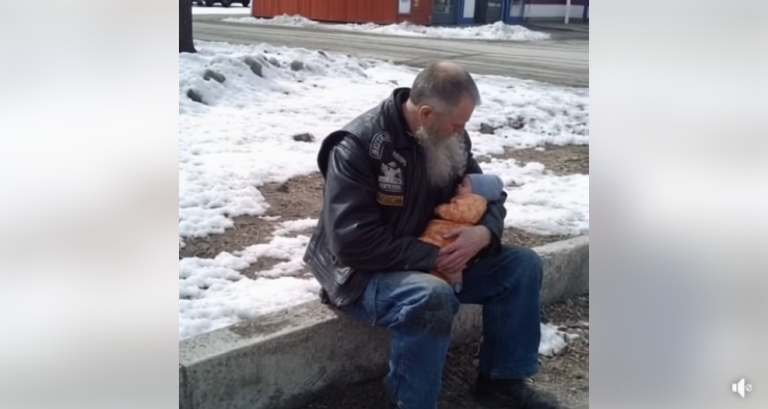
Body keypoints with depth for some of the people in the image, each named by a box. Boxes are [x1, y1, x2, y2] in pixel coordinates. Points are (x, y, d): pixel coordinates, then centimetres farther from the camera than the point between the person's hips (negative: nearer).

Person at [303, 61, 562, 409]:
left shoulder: (449, 139, -1)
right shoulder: (358, 146, -23)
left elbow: (487, 192, 8)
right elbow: (354, 241, -29)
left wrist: (485, 232, -16)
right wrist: (431, 257, -27)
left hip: (436, 262, 8)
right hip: (366, 273, -7)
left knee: (522, 265, -3)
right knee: (432, 297, -38)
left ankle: (502, 381, 9)